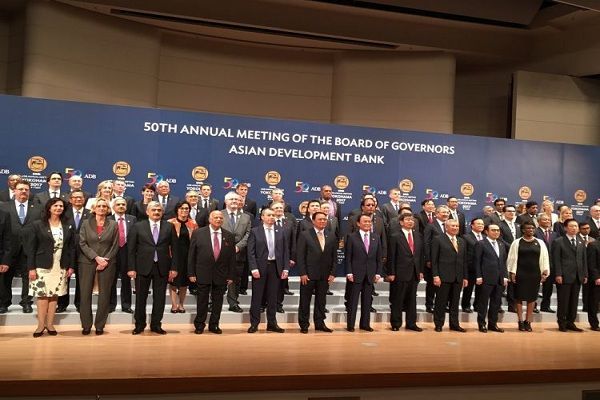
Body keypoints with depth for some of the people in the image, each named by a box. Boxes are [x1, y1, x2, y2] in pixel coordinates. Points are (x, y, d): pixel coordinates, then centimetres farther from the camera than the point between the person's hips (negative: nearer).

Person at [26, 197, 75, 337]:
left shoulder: (68, 227, 8)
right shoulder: (37, 225, -1)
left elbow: (72, 248, 10)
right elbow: (31, 248, -3)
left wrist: (71, 266, 4)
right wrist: (31, 268, -8)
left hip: (61, 267, 3)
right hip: (42, 266, -2)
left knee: (54, 295, 4)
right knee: (42, 295, -3)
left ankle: (50, 324, 11)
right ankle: (41, 324, 6)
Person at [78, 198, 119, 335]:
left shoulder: (113, 225, 5)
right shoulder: (86, 223, 5)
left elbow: (115, 245, 3)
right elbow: (82, 243, -2)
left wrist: (106, 260, -9)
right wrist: (96, 257, -12)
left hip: (107, 263, 0)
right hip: (87, 262, 0)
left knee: (104, 295, 1)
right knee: (85, 294, 0)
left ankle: (100, 325, 11)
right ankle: (86, 325, 10)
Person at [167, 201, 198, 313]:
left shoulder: (193, 224, 5)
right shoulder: (171, 223, -2)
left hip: (188, 255, 2)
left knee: (185, 280, 8)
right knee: (173, 279, 0)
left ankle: (181, 304, 19)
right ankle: (174, 304, 10)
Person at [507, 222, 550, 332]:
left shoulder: (540, 243, 6)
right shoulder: (517, 243, -1)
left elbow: (544, 258, 6)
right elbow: (512, 258, -1)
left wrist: (545, 272, 0)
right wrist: (512, 272, -6)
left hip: (535, 274, 2)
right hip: (520, 274, -2)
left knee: (532, 298, 7)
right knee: (519, 297, 3)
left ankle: (528, 322, 16)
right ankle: (520, 322, 12)